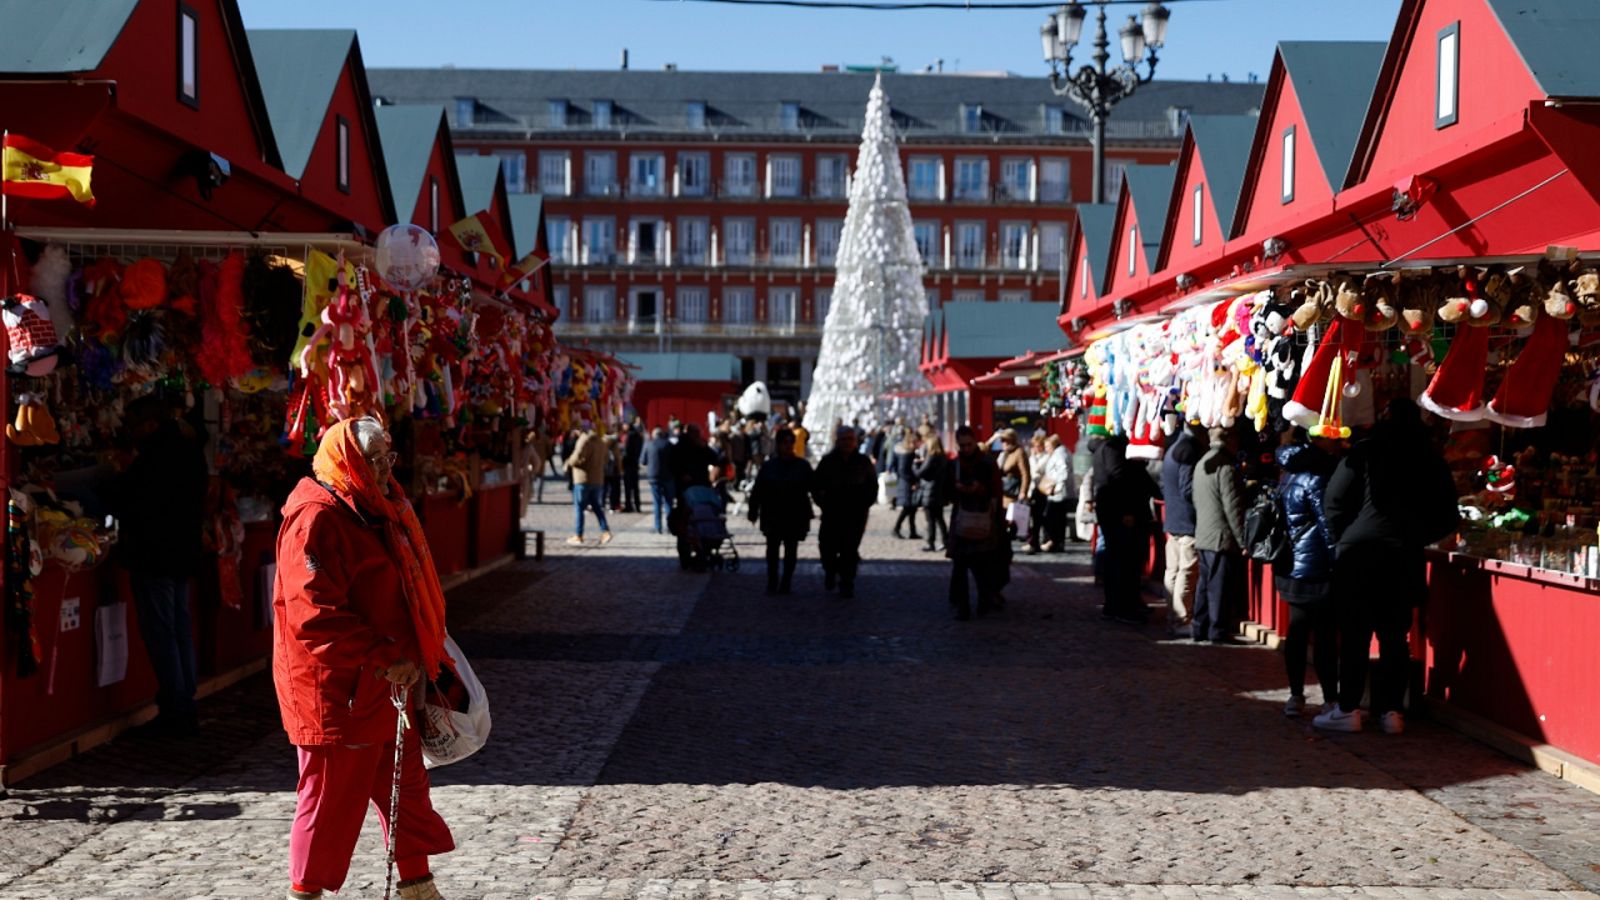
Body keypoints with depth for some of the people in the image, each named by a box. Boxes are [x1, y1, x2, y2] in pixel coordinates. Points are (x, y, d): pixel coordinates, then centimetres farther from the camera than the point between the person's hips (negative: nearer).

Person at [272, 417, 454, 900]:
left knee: (407, 785, 16)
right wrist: (385, 659, -24)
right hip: (338, 688, -9)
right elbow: (315, 613, -25)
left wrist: (411, 660, 13)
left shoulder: (379, 508, 11)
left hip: (387, 683, 9)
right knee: (332, 796, 2)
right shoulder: (316, 519, -19)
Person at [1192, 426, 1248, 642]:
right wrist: (1243, 541, -14)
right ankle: (1217, 632, 2)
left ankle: (1199, 629, 19)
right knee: (1220, 590, -2)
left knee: (1205, 586, 15)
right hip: (1223, 540, -9)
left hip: (1203, 537, 9)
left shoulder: (1201, 464, 13)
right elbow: (1233, 509, -17)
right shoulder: (1226, 468, -15)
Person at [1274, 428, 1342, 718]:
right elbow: (1329, 526, -15)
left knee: (1297, 630, 10)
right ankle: (1331, 700, -1)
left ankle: (1296, 697, 13)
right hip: (1316, 568, -9)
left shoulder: (1291, 472, 13)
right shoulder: (1316, 477, -14)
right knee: (1325, 634, -4)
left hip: (1292, 567, 9)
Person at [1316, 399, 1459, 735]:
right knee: (1395, 637, 9)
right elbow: (1448, 517, 10)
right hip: (1404, 558, 3)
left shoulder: (1364, 453, -3)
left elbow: (1334, 502, -6)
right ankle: (1390, 711, 10)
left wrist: (1343, 539, 8)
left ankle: (1348, 710, 2)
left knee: (1354, 635, 1)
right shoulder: (1432, 462, 7)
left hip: (1359, 554, -3)